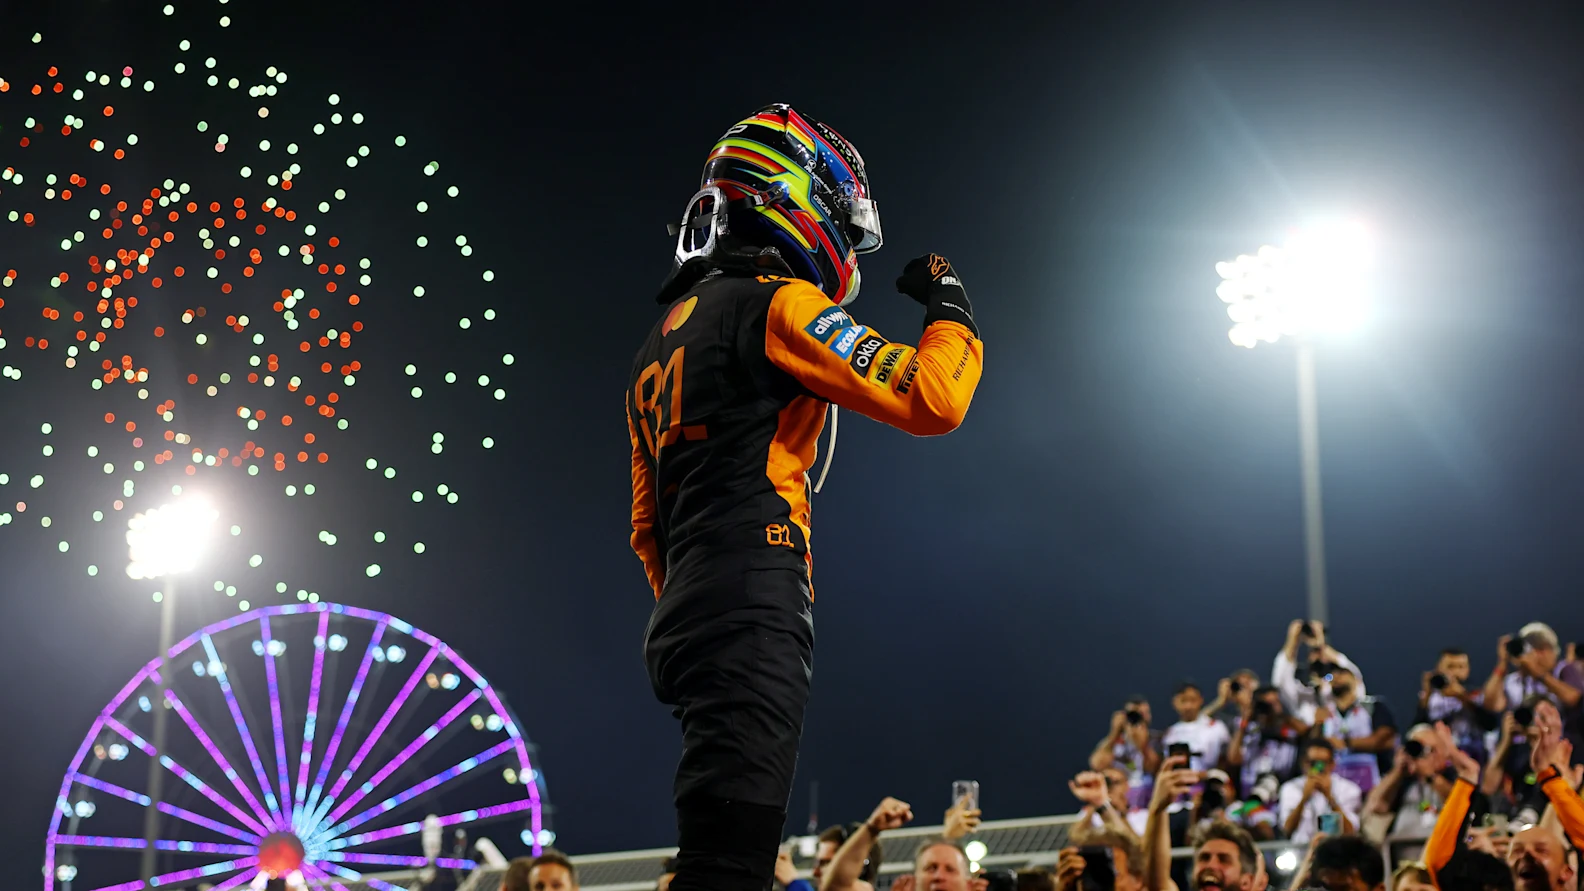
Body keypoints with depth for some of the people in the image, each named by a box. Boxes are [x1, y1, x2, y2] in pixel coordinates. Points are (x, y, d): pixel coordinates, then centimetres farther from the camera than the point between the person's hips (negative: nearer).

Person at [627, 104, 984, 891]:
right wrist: (952, 311, 8)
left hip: (685, 620, 10)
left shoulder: (666, 333, 25)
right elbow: (931, 400, -10)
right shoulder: (777, 303, -4)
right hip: (752, 620, -10)